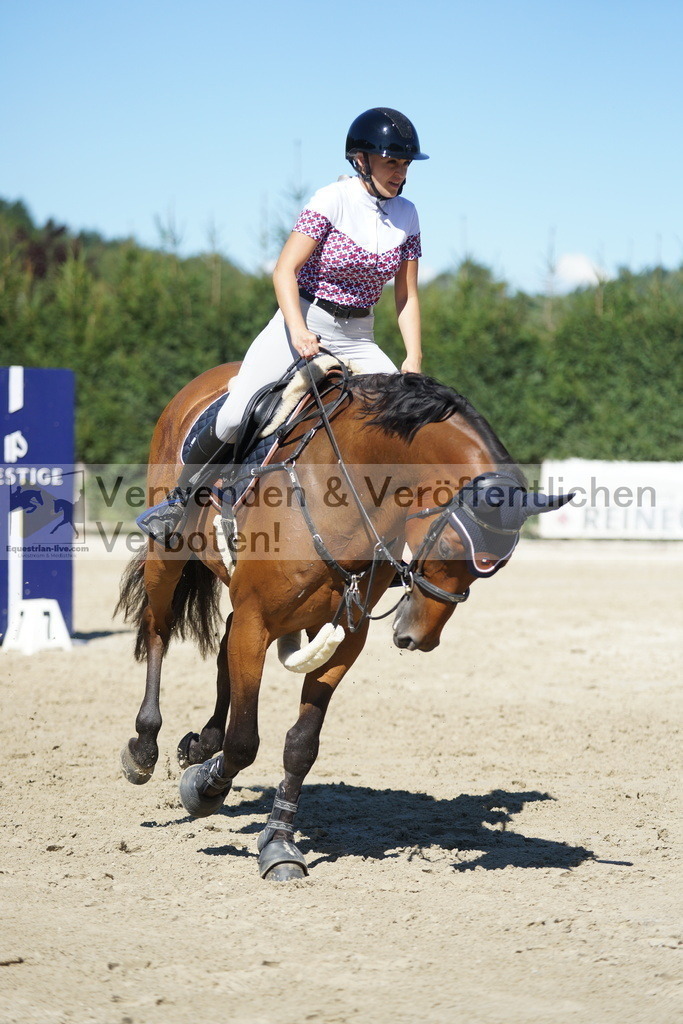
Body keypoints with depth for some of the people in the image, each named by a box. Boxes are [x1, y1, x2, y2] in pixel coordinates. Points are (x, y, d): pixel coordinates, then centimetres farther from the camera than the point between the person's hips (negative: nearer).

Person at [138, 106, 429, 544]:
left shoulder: (406, 216, 3)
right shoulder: (331, 201, -11)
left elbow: (407, 296, 7)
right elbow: (285, 271, -15)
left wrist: (414, 357, -6)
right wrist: (298, 331, -28)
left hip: (357, 339, 5)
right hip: (301, 323, -5)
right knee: (234, 417, -15)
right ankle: (178, 501, 4)